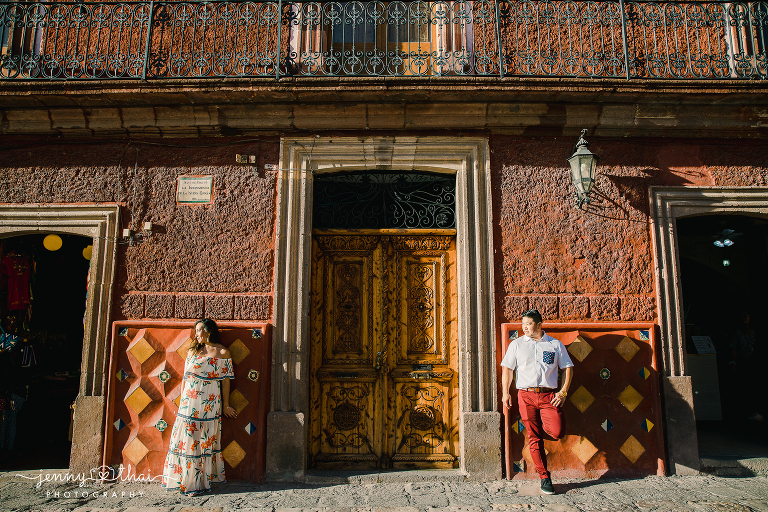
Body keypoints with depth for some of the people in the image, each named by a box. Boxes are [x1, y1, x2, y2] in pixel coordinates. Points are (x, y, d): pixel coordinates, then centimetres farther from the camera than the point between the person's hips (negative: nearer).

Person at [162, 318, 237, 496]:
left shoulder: (222, 353, 0)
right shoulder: (192, 351, 11)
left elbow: (225, 380, 1)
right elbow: (185, 378, 12)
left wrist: (226, 405, 2)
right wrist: (182, 402, 7)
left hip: (210, 404, -3)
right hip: (189, 403, 3)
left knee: (205, 441, 2)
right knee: (187, 439, 4)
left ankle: (200, 482, 10)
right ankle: (185, 479, 17)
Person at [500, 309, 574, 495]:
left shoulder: (555, 344, 9)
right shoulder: (516, 344, 9)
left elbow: (568, 368, 11)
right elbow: (507, 368, 7)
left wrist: (563, 392, 0)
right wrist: (505, 393, -2)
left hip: (549, 395, 0)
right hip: (526, 395, 0)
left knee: (557, 432, -16)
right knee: (534, 438, 1)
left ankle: (544, 426, 19)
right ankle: (544, 477, 14)